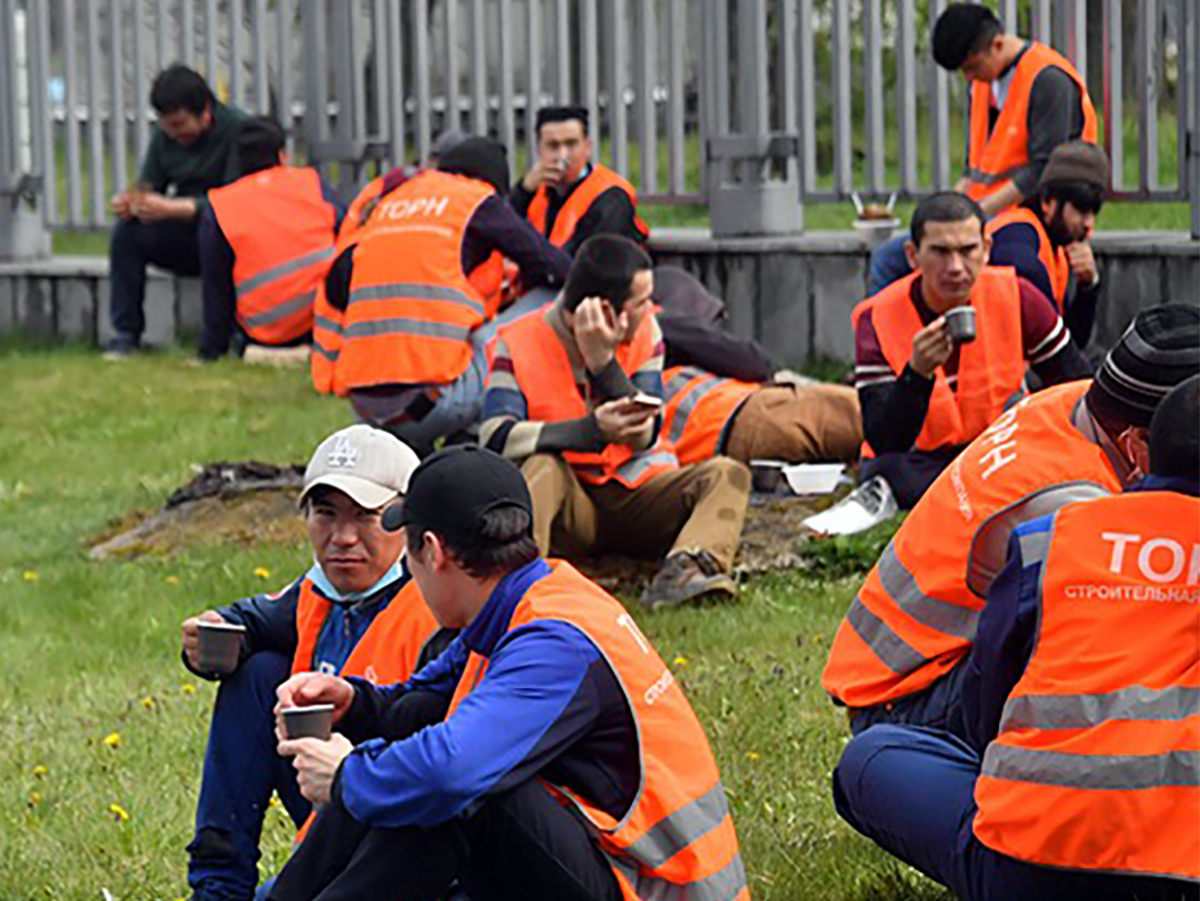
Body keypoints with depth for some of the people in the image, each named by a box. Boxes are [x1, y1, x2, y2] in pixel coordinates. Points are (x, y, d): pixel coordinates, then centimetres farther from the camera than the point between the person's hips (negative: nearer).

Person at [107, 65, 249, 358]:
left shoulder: (238, 130, -16)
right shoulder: (165, 136, 5)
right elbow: (148, 187, 6)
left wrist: (171, 208, -33)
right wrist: (129, 202, -21)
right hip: (185, 240, 6)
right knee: (126, 232, -17)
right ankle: (125, 335, -12)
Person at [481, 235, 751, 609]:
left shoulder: (644, 332, 2)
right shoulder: (520, 343, -9)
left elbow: (643, 436, -8)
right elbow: (495, 438, -23)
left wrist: (603, 361, -21)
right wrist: (592, 430, -32)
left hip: (635, 492, 3)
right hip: (566, 504, -3)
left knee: (727, 474, -21)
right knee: (542, 467, -34)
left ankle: (683, 571, -50)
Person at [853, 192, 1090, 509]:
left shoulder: (1014, 295, -10)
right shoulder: (878, 319, -16)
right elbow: (884, 444, -24)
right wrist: (917, 373, -39)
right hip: (922, 461, -3)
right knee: (888, 473, -35)